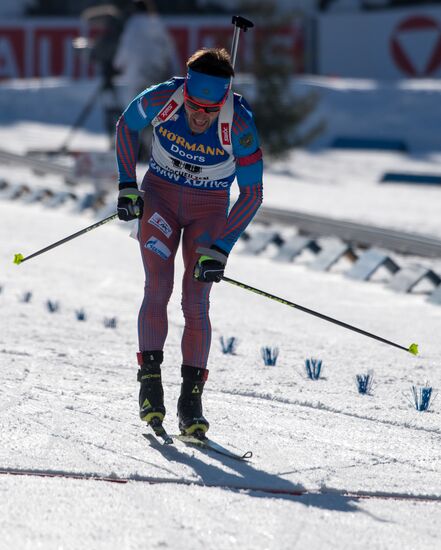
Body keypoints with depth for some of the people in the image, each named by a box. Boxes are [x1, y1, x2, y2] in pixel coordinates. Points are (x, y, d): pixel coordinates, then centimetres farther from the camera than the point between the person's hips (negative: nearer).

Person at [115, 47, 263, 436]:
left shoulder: (240, 126, -27)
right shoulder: (162, 99, -23)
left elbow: (252, 193, -17)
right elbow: (126, 125, 0)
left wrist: (221, 247, -21)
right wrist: (127, 184, -5)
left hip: (209, 208, -1)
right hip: (159, 196, 1)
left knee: (196, 302, -8)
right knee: (158, 288, -13)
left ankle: (192, 396, 0)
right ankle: (150, 380, -3)